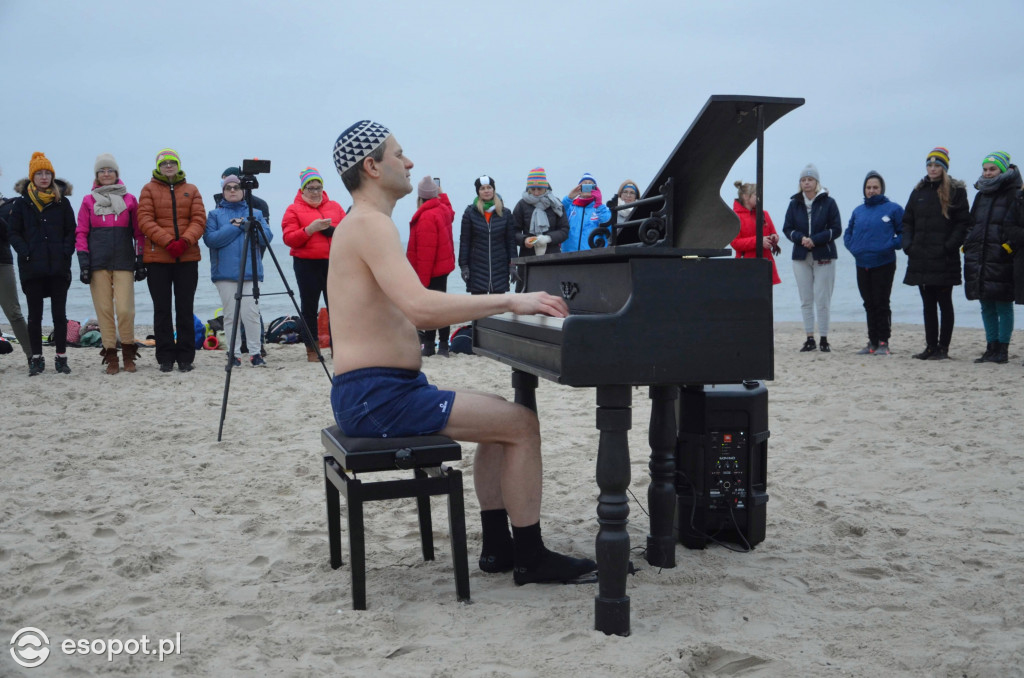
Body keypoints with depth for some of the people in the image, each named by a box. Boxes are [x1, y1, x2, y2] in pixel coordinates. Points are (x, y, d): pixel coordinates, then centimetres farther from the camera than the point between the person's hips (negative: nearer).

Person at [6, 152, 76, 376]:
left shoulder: (62, 202, 5)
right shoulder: (22, 203, 5)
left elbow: (71, 231, 5)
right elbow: (14, 233, 4)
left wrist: (65, 252, -10)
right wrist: (25, 252, -11)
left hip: (58, 267, 0)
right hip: (32, 268, 0)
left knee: (59, 313, 3)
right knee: (34, 314, 6)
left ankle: (61, 358, 9)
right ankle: (36, 359, 12)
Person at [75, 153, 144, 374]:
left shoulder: (129, 200, 11)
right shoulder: (89, 201, 13)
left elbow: (138, 232, 11)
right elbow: (81, 233, 10)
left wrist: (141, 260, 5)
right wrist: (83, 261, -1)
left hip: (124, 262, -1)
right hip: (98, 262, 1)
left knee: (125, 309, -10)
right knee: (104, 309, 0)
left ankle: (129, 354, 7)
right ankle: (111, 356, 7)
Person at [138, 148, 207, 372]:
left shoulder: (191, 190, 12)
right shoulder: (149, 190, 7)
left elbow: (199, 220, 2)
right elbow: (145, 220, -4)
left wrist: (185, 240, -15)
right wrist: (167, 241, -16)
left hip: (188, 257, 1)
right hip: (157, 257, -1)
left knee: (185, 308, 4)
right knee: (162, 309, 2)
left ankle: (185, 357, 9)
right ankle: (165, 357, 8)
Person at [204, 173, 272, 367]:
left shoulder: (256, 213, 15)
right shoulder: (215, 214, 11)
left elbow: (267, 236, 1)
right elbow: (210, 239, -5)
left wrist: (245, 225, -8)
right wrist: (235, 227, -8)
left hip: (251, 271, 0)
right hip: (225, 272, 0)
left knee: (251, 312, -7)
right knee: (230, 314, 1)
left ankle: (256, 352, 1)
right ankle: (234, 354, 7)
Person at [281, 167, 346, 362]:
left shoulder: (335, 207, 15)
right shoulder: (294, 210, 4)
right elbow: (289, 238, -5)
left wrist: (335, 230, -6)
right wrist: (310, 229, -17)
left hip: (333, 263, 2)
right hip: (307, 264, -2)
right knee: (309, 307, 3)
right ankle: (311, 349, 10)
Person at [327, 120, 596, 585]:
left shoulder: (361, 224, 19)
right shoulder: (370, 223, -14)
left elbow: (409, 316, 20)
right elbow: (420, 307, -30)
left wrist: (492, 306, 17)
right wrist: (508, 301, -24)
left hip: (372, 391, 11)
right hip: (376, 395, -11)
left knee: (500, 418, 20)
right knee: (522, 424, -9)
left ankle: (498, 546, 22)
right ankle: (530, 558, 2)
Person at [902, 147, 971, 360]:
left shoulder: (956, 191, -1)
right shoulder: (919, 191, 13)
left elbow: (963, 223, -6)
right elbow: (907, 221, 15)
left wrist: (949, 246, -16)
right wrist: (908, 244, 1)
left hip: (944, 260, -5)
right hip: (921, 259, 5)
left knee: (944, 303, 1)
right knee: (928, 304, 10)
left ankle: (943, 348, 6)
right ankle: (931, 347, 16)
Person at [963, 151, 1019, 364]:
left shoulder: (1013, 194, -4)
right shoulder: (981, 194, 16)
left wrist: (1010, 244, -19)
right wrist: (968, 244, 11)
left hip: (1001, 259, -7)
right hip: (978, 258, 7)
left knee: (1003, 306, 0)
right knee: (986, 306, 10)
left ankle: (1003, 349, 5)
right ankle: (992, 347, 18)